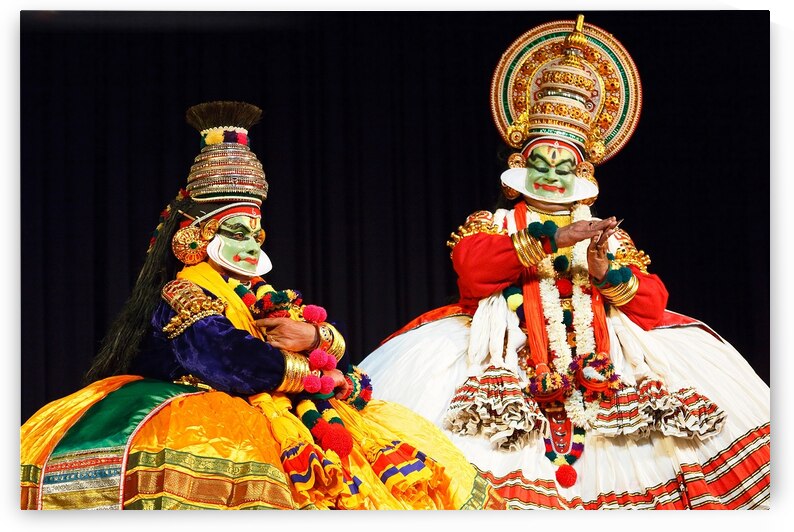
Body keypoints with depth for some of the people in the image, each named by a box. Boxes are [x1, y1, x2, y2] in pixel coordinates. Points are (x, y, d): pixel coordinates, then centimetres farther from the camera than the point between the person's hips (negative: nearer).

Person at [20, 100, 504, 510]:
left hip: (279, 412, 8)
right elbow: (230, 361, -18)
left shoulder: (264, 297, 24)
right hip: (219, 411, -8)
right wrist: (314, 375, -7)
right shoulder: (183, 295, -1)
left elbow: (339, 342, 18)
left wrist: (314, 336, -7)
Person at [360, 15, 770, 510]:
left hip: (599, 354, 2)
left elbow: (653, 304, 10)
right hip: (511, 353, -2)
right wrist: (551, 237, -11)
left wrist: (609, 275, -9)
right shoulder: (493, 224, 17)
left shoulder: (608, 235, 21)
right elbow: (471, 267, -6)